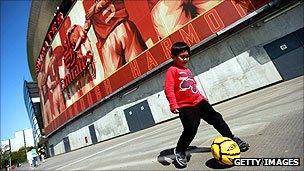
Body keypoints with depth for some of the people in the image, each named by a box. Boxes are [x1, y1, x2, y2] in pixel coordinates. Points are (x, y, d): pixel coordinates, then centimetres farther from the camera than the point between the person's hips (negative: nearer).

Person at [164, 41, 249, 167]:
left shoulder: (187, 70, 17)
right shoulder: (172, 70, -7)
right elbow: (169, 89, -18)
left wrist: (201, 97, 26)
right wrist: (173, 104, -28)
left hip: (199, 102, 8)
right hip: (185, 106, -7)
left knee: (216, 119, 11)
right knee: (191, 130, -11)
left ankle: (231, 138, 32)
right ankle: (179, 151, 14)